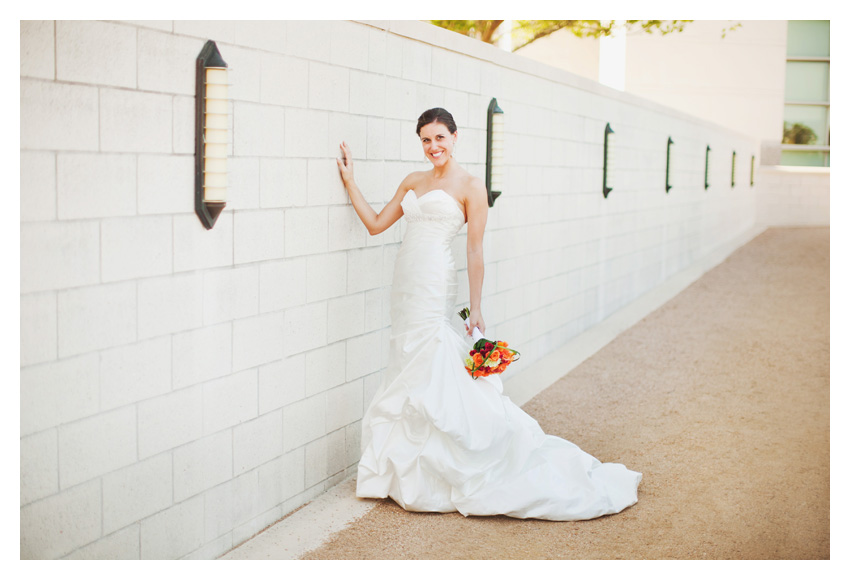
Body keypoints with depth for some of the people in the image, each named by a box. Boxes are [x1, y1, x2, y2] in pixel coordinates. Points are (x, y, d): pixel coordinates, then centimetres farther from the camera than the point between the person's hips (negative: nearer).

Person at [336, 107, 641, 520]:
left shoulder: (470, 187, -4)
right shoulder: (413, 182, 15)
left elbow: (475, 251, -7)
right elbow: (375, 224, 17)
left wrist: (475, 308, -9)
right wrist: (349, 180, 13)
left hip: (434, 287, -7)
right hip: (404, 285, 7)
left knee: (433, 374, -9)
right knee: (409, 373, 9)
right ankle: (410, 472, 18)